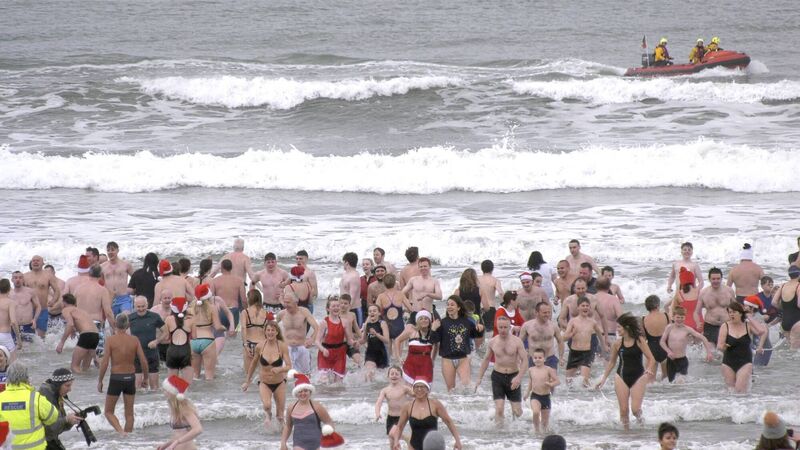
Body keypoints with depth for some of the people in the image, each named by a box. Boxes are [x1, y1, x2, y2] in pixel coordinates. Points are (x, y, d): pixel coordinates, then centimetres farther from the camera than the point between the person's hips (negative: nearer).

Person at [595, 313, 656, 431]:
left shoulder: (639, 341, -8)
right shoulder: (617, 344, 1)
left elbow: (651, 359, -9)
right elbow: (612, 362, 14)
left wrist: (649, 370, -29)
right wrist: (604, 378, 13)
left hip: (638, 377, -3)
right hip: (622, 377, 3)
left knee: (635, 409, -9)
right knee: (623, 409, -3)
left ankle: (639, 417, 25)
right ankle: (626, 429, 15)